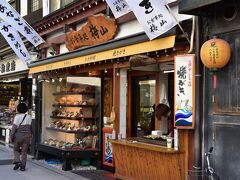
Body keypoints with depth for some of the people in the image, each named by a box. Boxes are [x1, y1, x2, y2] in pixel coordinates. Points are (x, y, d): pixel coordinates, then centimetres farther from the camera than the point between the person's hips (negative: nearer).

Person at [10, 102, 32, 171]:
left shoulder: (17, 117, -10)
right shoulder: (29, 117, 2)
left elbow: (14, 127, -13)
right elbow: (31, 127, 10)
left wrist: (12, 136, -7)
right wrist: (30, 134, 23)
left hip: (18, 135, -3)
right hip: (27, 136, 3)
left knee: (16, 149, 16)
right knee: (24, 151, 8)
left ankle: (17, 162, -1)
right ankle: (23, 166, 8)